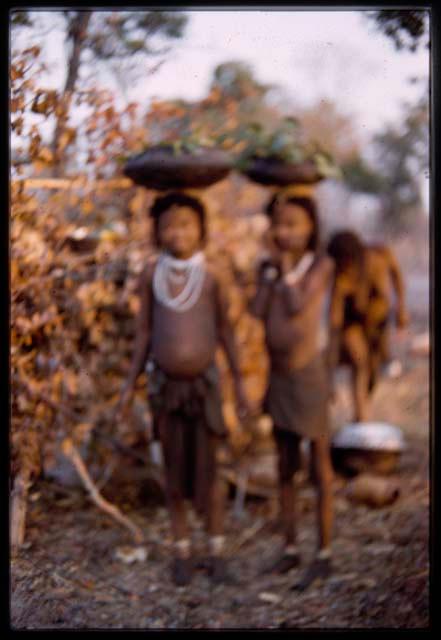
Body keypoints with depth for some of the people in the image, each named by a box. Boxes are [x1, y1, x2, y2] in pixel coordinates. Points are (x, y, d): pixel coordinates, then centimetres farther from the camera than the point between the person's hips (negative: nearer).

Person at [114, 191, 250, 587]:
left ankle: (217, 552, 17)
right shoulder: (152, 274, -3)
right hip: (165, 382, 1)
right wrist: (131, 384, 3)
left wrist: (239, 381, -1)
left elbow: (225, 329, 0)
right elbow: (144, 332, 3)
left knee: (208, 467, 4)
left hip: (203, 381, -1)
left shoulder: (210, 274, -7)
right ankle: (182, 551, 20)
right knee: (174, 468, 9)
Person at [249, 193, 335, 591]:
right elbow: (257, 311, -7)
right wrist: (271, 267, -8)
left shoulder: (321, 264, -10)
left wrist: (287, 267, -11)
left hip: (307, 374, -6)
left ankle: (324, 554, 12)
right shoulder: (270, 265, 4)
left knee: (320, 466, 4)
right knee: (285, 467, 13)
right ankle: (290, 548, 25)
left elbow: (297, 306, -23)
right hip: (277, 375, 6)